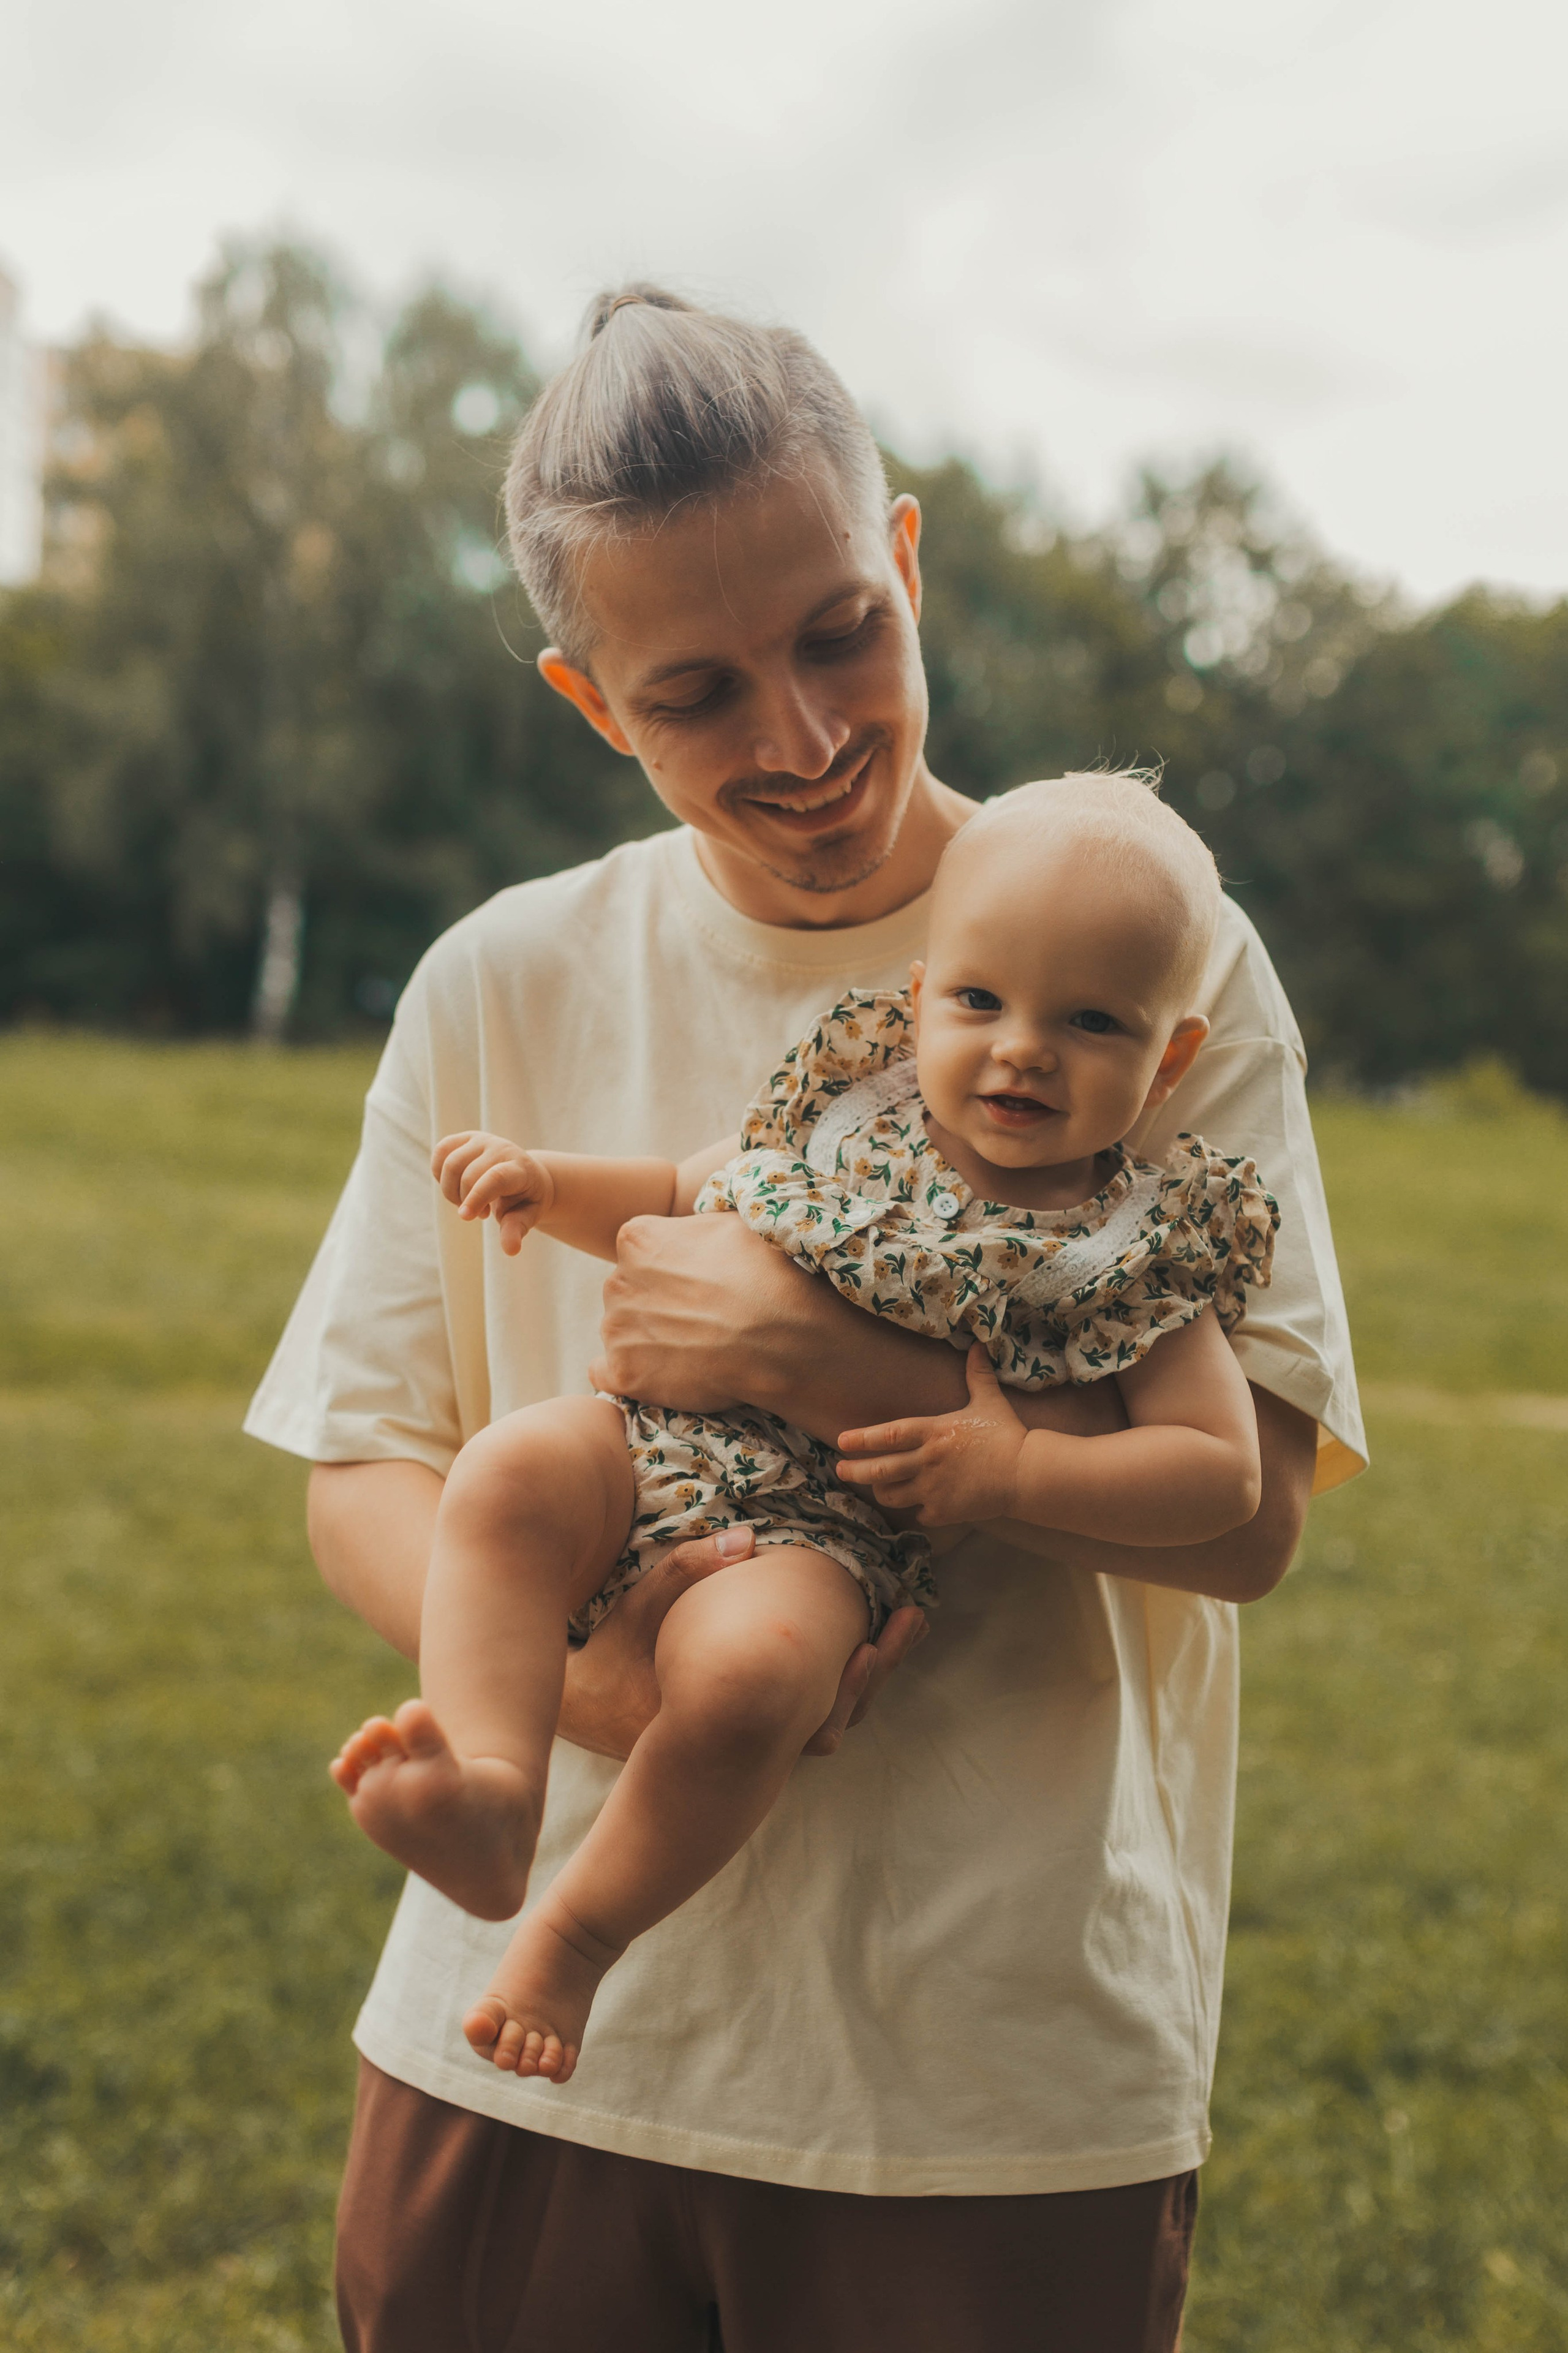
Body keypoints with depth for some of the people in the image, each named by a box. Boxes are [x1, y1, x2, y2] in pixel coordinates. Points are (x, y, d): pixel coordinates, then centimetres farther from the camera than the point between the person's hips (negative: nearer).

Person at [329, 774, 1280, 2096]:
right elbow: (685, 1205, 24)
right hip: (666, 1444, 4)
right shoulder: (850, 1109, 8)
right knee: (515, 1467, -26)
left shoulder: (1132, 1253, -3)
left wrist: (1018, 1471, -17)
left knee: (745, 1668, -34)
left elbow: (1225, 1474, -5)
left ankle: (581, 1934, -14)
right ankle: (492, 1790, -36)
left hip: (833, 1538, -4)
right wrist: (550, 1187, 4)